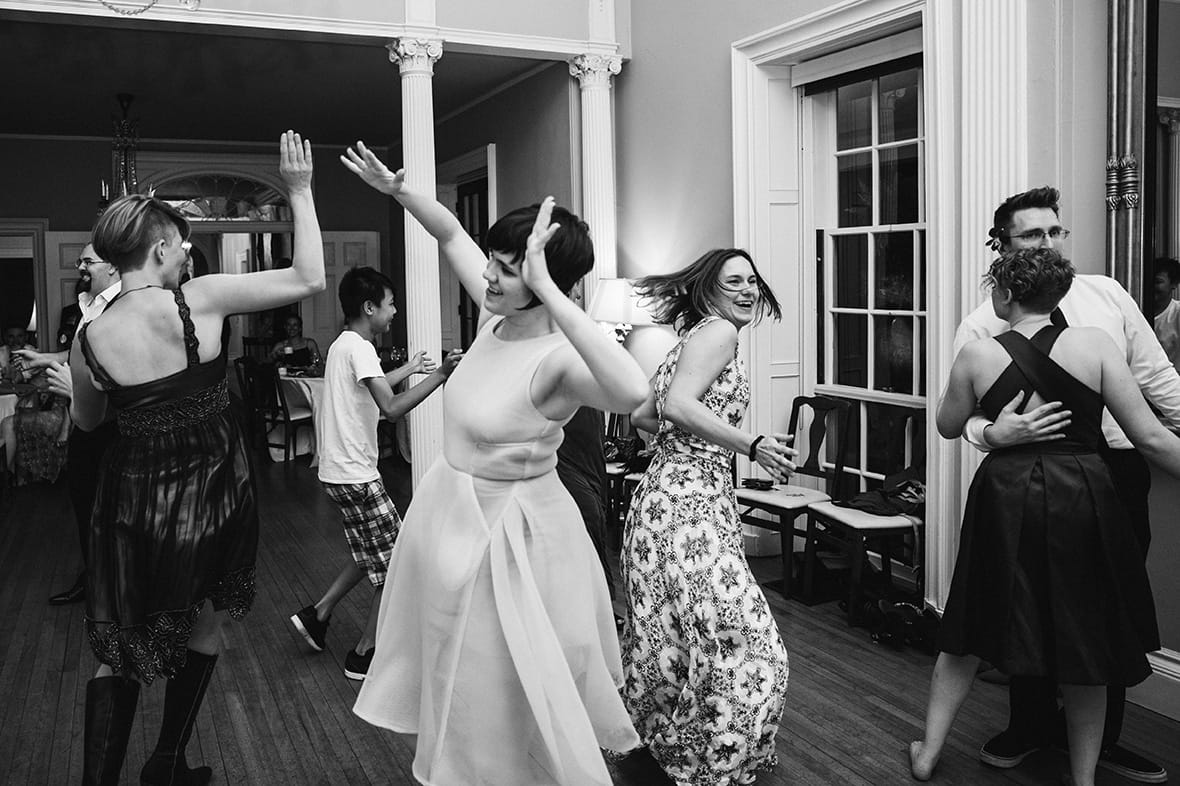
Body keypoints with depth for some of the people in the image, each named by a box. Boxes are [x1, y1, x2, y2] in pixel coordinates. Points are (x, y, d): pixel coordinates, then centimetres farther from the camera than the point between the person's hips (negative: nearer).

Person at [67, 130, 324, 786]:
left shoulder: (91, 336, -5)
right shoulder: (199, 300, -16)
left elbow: (88, 420, 14)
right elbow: (310, 278, -12)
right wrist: (300, 191, -4)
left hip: (134, 503, 2)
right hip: (211, 495, -2)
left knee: (120, 652, 17)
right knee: (204, 628, 21)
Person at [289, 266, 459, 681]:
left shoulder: (343, 344, 13)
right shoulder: (360, 348, -18)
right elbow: (392, 407, -29)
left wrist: (409, 368, 37)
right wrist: (441, 374, -27)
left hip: (340, 470, 10)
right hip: (355, 475, -10)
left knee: (376, 553, 22)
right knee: (396, 564, 1)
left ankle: (318, 614, 26)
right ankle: (365, 653, 11)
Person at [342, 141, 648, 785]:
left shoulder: (557, 360, -29)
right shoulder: (496, 315, -6)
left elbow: (631, 391, -52)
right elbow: (452, 235, 11)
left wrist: (547, 289, -48)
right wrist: (399, 191, -3)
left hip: (507, 531, -9)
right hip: (449, 511, 9)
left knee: (505, 694, 11)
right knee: (457, 675, 29)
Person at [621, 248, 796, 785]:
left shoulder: (693, 336, 21)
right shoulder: (718, 330, -7)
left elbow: (641, 415, 25)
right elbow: (679, 405, -22)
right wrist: (751, 446, -24)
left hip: (666, 495, 11)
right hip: (690, 504, -11)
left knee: (671, 639, 19)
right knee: (739, 646, -8)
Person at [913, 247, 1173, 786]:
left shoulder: (977, 354, -5)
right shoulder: (1094, 343, -6)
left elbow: (948, 426, 10)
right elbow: (1151, 438, -7)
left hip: (1005, 497, 1)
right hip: (1082, 498, 0)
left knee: (970, 630, 16)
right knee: (1085, 641, 15)